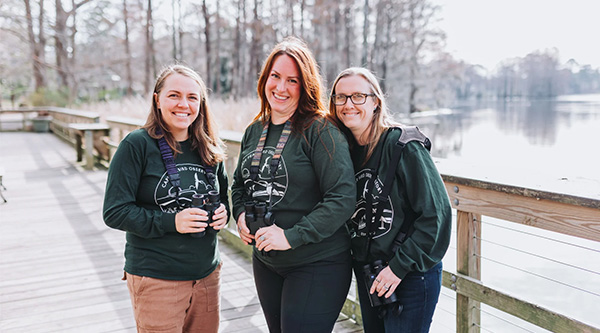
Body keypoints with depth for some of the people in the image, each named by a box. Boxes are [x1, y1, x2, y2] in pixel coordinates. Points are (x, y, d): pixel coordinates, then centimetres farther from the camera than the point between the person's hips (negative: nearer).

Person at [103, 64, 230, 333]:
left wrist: (222, 213, -4)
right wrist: (171, 222, -22)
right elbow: (115, 212, -12)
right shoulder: (137, 145, -10)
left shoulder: (210, 149, 6)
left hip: (207, 274, 5)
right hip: (156, 280, -5)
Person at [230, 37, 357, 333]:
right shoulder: (254, 131, 7)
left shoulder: (320, 131, -15)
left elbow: (343, 198, -21)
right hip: (265, 262, 7)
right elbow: (239, 184, 21)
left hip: (317, 266, -7)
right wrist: (241, 214, 1)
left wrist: (291, 236, -22)